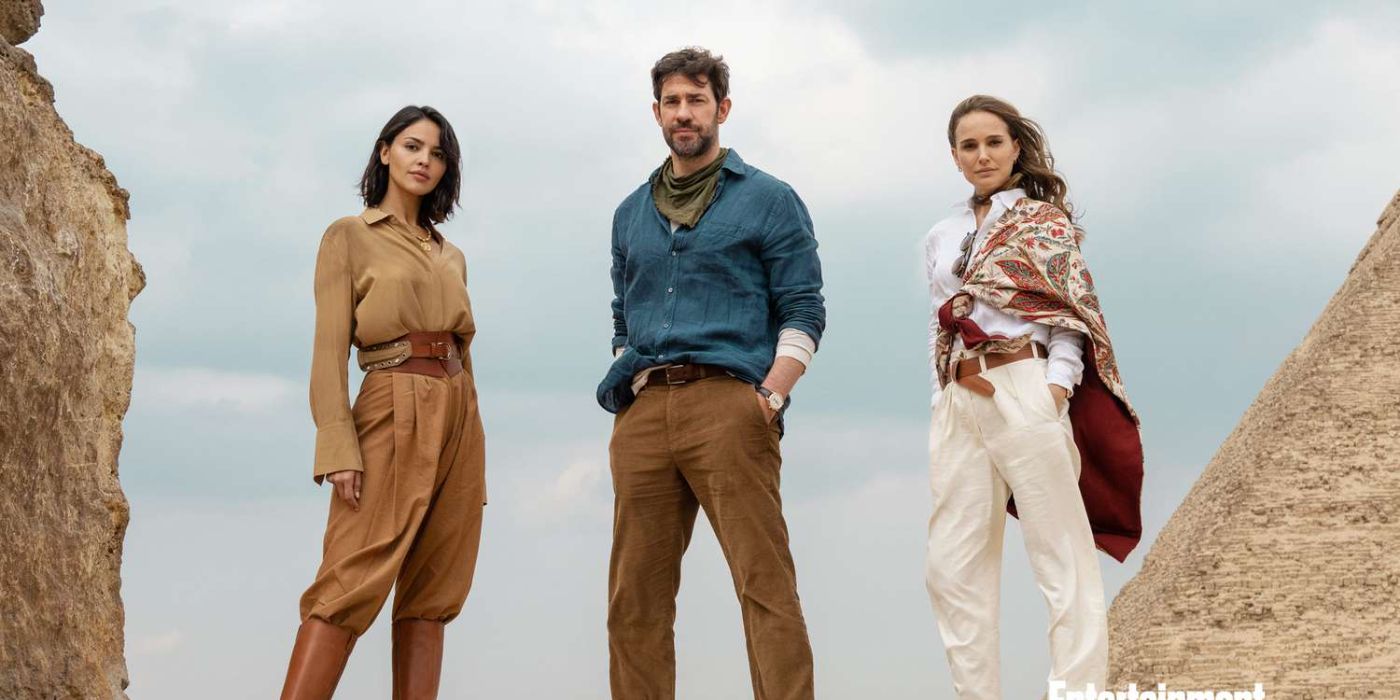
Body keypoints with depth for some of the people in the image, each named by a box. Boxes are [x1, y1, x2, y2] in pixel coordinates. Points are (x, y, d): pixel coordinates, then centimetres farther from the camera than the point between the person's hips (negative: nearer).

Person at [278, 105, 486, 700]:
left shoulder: (450, 256, 20)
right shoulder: (349, 237, 4)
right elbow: (330, 351, -5)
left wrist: (474, 462, 13)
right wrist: (339, 450, -16)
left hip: (459, 421, 6)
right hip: (394, 413, -6)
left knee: (430, 598, 1)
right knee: (353, 583, -17)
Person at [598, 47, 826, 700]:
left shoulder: (769, 200, 8)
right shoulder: (631, 214, 23)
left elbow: (803, 312, 1)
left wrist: (771, 395, -12)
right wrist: (628, 388, 10)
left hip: (728, 402, -5)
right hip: (642, 413, 5)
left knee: (764, 582, -13)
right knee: (634, 596, 2)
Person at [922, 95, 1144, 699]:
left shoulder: (1044, 220, 6)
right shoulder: (940, 238, 21)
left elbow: (1071, 311, -2)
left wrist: (1058, 385, -16)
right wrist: (942, 396, 11)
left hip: (1026, 393, -6)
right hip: (957, 406, 6)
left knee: (1062, 559, -7)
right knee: (954, 569, 4)